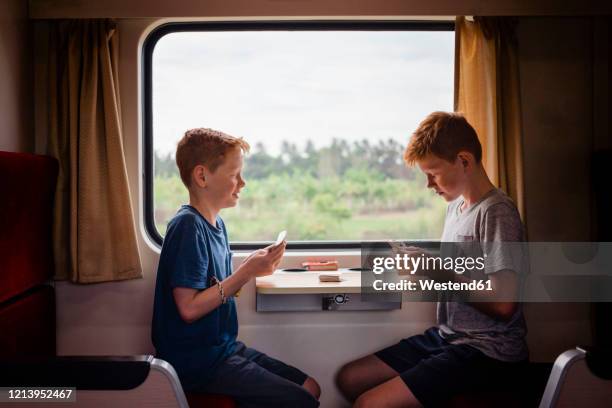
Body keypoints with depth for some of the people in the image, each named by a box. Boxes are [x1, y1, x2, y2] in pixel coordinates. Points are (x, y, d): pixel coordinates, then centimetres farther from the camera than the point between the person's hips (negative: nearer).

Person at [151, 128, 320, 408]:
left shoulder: (216, 223, 8)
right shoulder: (188, 226, -20)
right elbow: (189, 308, -23)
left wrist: (253, 268, -3)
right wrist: (246, 271, -21)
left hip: (222, 347, 9)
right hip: (197, 360, -9)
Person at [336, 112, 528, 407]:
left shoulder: (496, 212, -17)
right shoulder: (455, 206, 9)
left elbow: (503, 305, -22)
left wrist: (438, 271, -17)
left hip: (486, 349, -8)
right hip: (447, 336, 9)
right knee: (349, 378, 8)